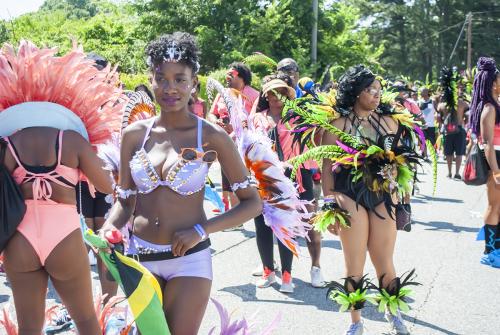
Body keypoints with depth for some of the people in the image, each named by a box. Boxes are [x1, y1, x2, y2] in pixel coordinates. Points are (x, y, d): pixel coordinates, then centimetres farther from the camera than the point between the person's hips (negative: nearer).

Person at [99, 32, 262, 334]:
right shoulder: (134, 134, 1)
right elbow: (124, 202, 7)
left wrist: (202, 230, -15)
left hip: (189, 260, -3)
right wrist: (109, 228, -14)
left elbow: (253, 203, -5)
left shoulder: (212, 137, -8)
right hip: (140, 258, 3)